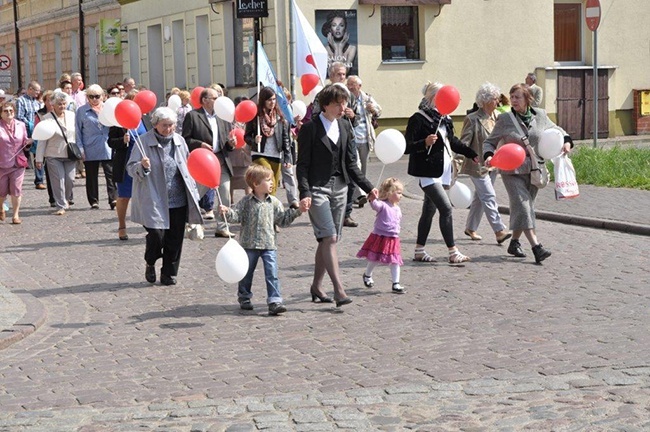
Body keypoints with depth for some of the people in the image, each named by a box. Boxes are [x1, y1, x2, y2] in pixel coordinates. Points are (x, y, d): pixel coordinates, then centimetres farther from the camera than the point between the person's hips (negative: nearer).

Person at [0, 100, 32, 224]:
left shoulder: (21, 125, 7)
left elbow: (25, 143, 15)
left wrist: (29, 142, -5)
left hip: (18, 163, 2)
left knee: (16, 190, -3)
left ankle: (16, 215, 8)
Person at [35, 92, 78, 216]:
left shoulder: (72, 116, 5)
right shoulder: (46, 119, -5)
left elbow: (77, 134, 11)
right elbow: (42, 140, -4)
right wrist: (39, 158, -5)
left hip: (70, 154, 3)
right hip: (53, 156, -3)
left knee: (70, 180, 2)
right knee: (58, 181, -6)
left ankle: (67, 199, 29)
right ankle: (61, 206, 1)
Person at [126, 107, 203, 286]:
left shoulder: (179, 141, 10)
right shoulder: (144, 142, -5)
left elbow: (188, 167, 19)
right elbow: (130, 168, -5)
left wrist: (193, 193, 14)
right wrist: (142, 167, -27)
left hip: (179, 201, 4)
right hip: (154, 201, -4)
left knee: (175, 239, 5)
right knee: (156, 234, -11)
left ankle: (169, 274, 20)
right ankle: (150, 264, 19)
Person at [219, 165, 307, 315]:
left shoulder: (274, 202, 4)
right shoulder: (246, 202, -3)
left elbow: (283, 219, 7)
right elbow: (236, 215, -6)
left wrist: (298, 211, 0)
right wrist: (226, 211, -25)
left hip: (269, 245, 1)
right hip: (249, 244, -1)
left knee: (272, 274, -9)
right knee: (246, 273, 13)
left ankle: (275, 302, -10)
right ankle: (244, 298, 31)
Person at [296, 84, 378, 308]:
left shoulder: (345, 126, 11)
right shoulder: (310, 128, -7)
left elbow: (351, 163, 15)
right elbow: (303, 164, -8)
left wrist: (368, 187, 7)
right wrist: (305, 193, -20)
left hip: (339, 188, 6)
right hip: (317, 188, -6)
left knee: (327, 240, 9)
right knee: (329, 237, -14)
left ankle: (317, 286, 20)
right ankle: (339, 289, -16)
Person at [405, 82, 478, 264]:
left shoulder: (444, 119, 12)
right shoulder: (418, 119, -12)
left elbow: (453, 142, 26)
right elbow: (408, 147, -16)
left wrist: (473, 154, 23)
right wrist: (425, 143, -33)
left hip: (442, 171, 8)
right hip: (427, 171, -8)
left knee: (429, 210, 12)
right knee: (446, 208, -12)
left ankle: (419, 251, 20)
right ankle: (453, 252, -8)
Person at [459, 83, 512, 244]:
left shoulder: (497, 116, 7)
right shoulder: (473, 119, -13)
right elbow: (464, 142, -13)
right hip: (477, 165, -7)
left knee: (480, 198, 15)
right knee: (489, 197, -10)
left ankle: (470, 228, 27)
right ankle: (499, 231, -12)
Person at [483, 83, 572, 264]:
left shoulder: (540, 116, 4)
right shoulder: (505, 120, -4)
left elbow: (556, 130, 19)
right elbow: (489, 142, 3)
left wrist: (566, 141, 0)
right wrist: (488, 155, -17)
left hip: (534, 171, 4)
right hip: (512, 171, -4)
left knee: (525, 207, 10)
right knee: (523, 206, -16)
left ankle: (514, 243, 28)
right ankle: (537, 247, -24)